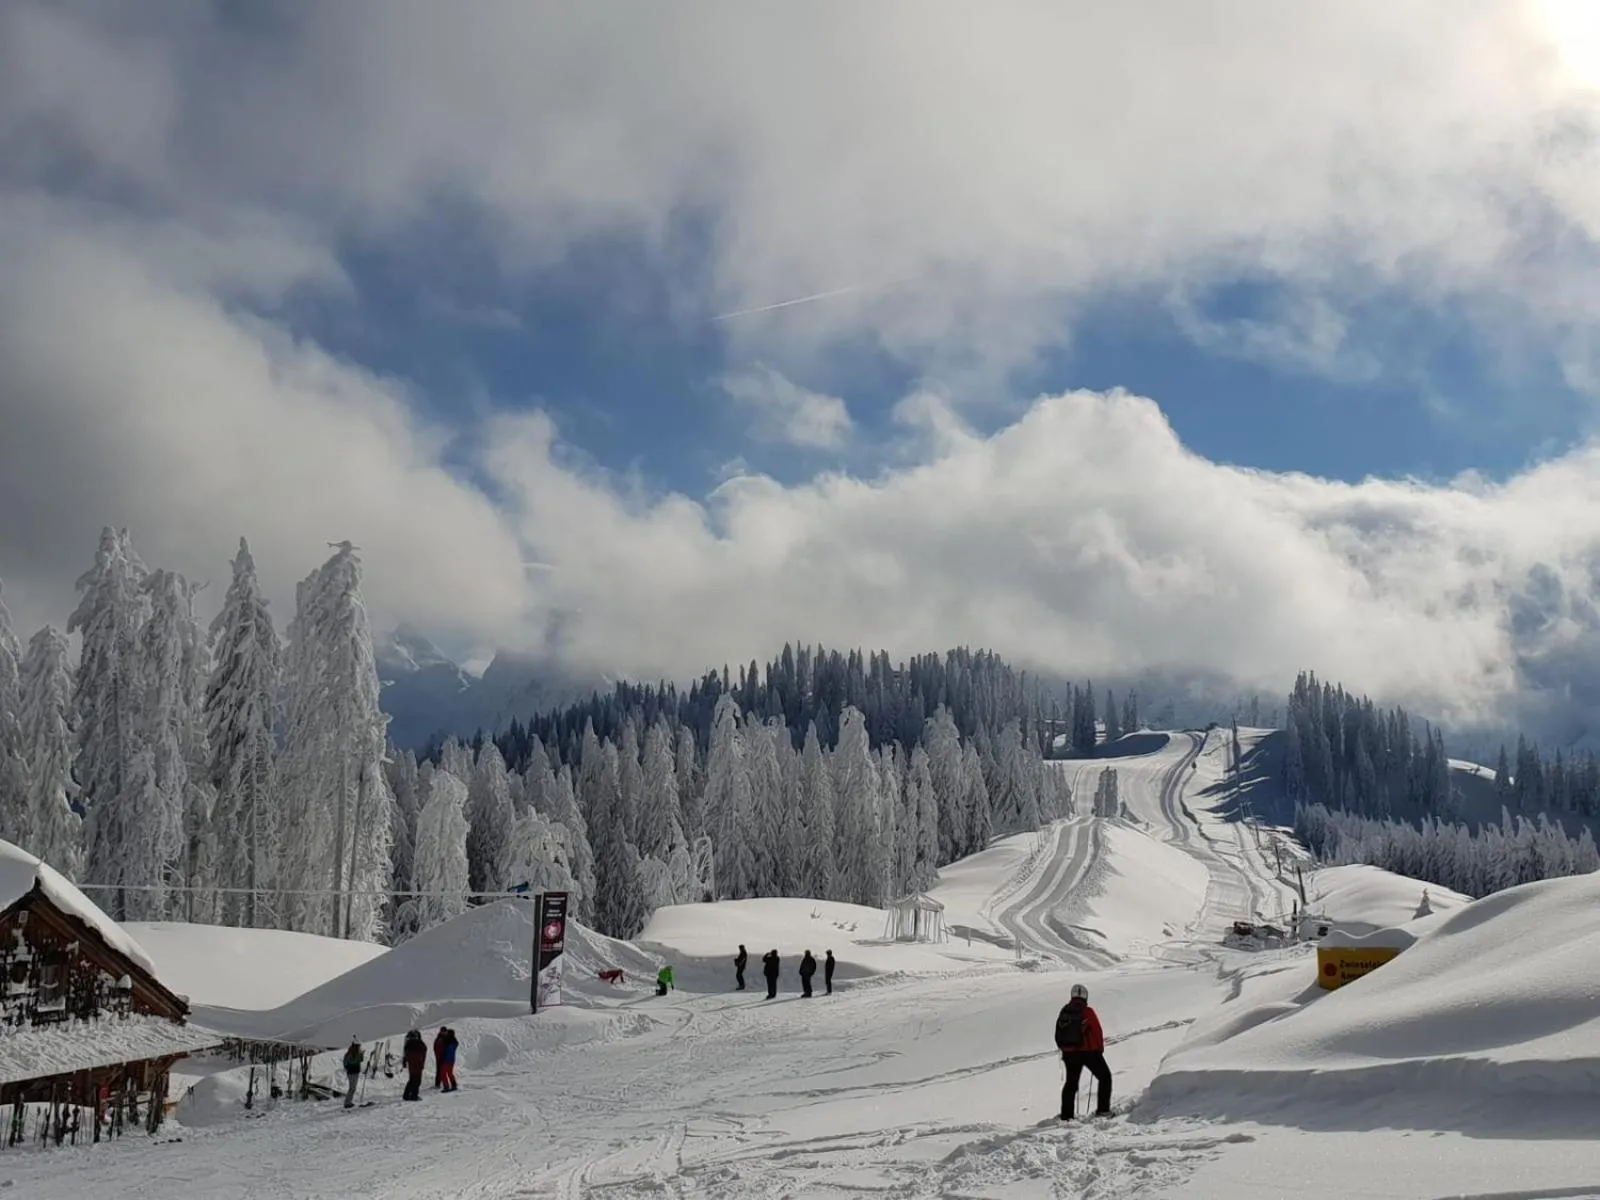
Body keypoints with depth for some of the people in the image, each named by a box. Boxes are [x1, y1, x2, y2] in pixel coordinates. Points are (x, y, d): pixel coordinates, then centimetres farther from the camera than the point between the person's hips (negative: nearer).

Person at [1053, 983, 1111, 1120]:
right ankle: (1103, 1109, 6)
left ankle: (1066, 1115, 11)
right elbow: (1097, 1031, -10)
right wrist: (1100, 1047, 7)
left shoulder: (1064, 1012, 1)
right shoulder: (1087, 1012, -13)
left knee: (1071, 1082, 15)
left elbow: (1058, 1034, 6)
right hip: (1089, 1052, -5)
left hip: (1069, 1053, 5)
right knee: (1105, 1077, 12)